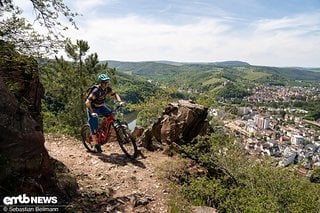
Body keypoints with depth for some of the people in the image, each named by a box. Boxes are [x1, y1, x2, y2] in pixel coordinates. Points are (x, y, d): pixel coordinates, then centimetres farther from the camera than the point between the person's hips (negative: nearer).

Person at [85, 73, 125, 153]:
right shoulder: (96, 91, -30)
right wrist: (92, 113, -43)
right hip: (93, 109, -6)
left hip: (101, 107, 6)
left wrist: (120, 101, -19)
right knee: (94, 127, -3)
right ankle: (96, 145, 12)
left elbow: (115, 94, 0)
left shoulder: (107, 89, -12)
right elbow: (87, 102, -32)